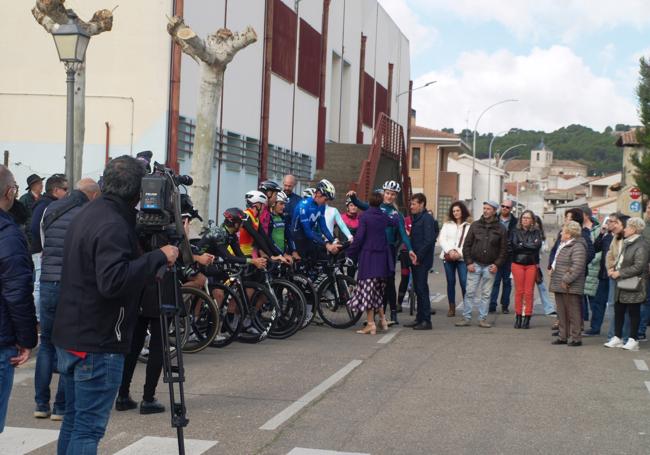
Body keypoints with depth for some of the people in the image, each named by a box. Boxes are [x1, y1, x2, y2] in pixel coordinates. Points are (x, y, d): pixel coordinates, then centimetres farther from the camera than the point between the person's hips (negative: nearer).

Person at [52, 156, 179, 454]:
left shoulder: (89, 214, 12)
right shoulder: (113, 225, -20)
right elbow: (113, 281, -31)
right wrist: (158, 257, -24)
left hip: (69, 337, 9)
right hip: (98, 344, -9)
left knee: (74, 419, 16)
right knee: (89, 427, -5)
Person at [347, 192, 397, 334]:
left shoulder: (365, 216, -11)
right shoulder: (384, 217, 6)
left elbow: (359, 237, -16)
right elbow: (394, 222, 30)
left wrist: (351, 252, -4)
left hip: (368, 256, -6)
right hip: (381, 258, 6)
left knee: (367, 290, -2)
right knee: (378, 290, 19)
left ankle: (371, 324, -4)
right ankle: (382, 319, 20)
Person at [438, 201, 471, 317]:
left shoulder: (469, 225, 0)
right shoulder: (447, 224, 12)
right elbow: (442, 239, 5)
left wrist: (459, 253, -14)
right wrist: (450, 250, -10)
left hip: (462, 258, -3)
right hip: (448, 257, 4)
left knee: (464, 282, -11)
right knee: (450, 282, 7)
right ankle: (452, 307, 13)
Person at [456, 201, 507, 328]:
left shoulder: (500, 229, 2)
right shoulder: (475, 225, 4)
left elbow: (504, 249, 4)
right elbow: (467, 245, 5)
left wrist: (497, 264, -6)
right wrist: (469, 262, -3)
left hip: (490, 266, 0)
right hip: (475, 264, 0)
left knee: (486, 294, 5)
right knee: (470, 292, 0)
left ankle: (482, 319, 11)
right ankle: (466, 318, 5)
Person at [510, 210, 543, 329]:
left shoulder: (536, 232, 5)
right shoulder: (515, 231, 6)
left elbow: (537, 245, -10)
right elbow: (512, 246, -6)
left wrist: (522, 245, -7)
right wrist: (529, 246, -7)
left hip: (531, 264, 0)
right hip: (517, 264, 0)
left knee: (529, 292, 0)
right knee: (519, 291, 0)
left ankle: (527, 319, 5)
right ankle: (518, 317, 7)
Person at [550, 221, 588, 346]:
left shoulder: (577, 247, -16)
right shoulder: (563, 245, 17)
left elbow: (577, 267, -23)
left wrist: (566, 280, -22)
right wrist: (553, 268, 11)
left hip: (570, 288, -10)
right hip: (559, 285, 10)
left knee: (573, 312, -3)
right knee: (562, 312, 14)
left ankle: (575, 338, 3)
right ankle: (563, 337, 22)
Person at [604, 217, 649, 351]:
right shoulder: (626, 243, 15)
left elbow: (638, 267, -21)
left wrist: (619, 273, -17)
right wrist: (613, 269, 4)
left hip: (633, 286, -9)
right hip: (621, 285, 9)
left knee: (633, 312, 1)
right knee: (618, 311, 11)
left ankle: (633, 341, 7)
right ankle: (617, 338, 18)